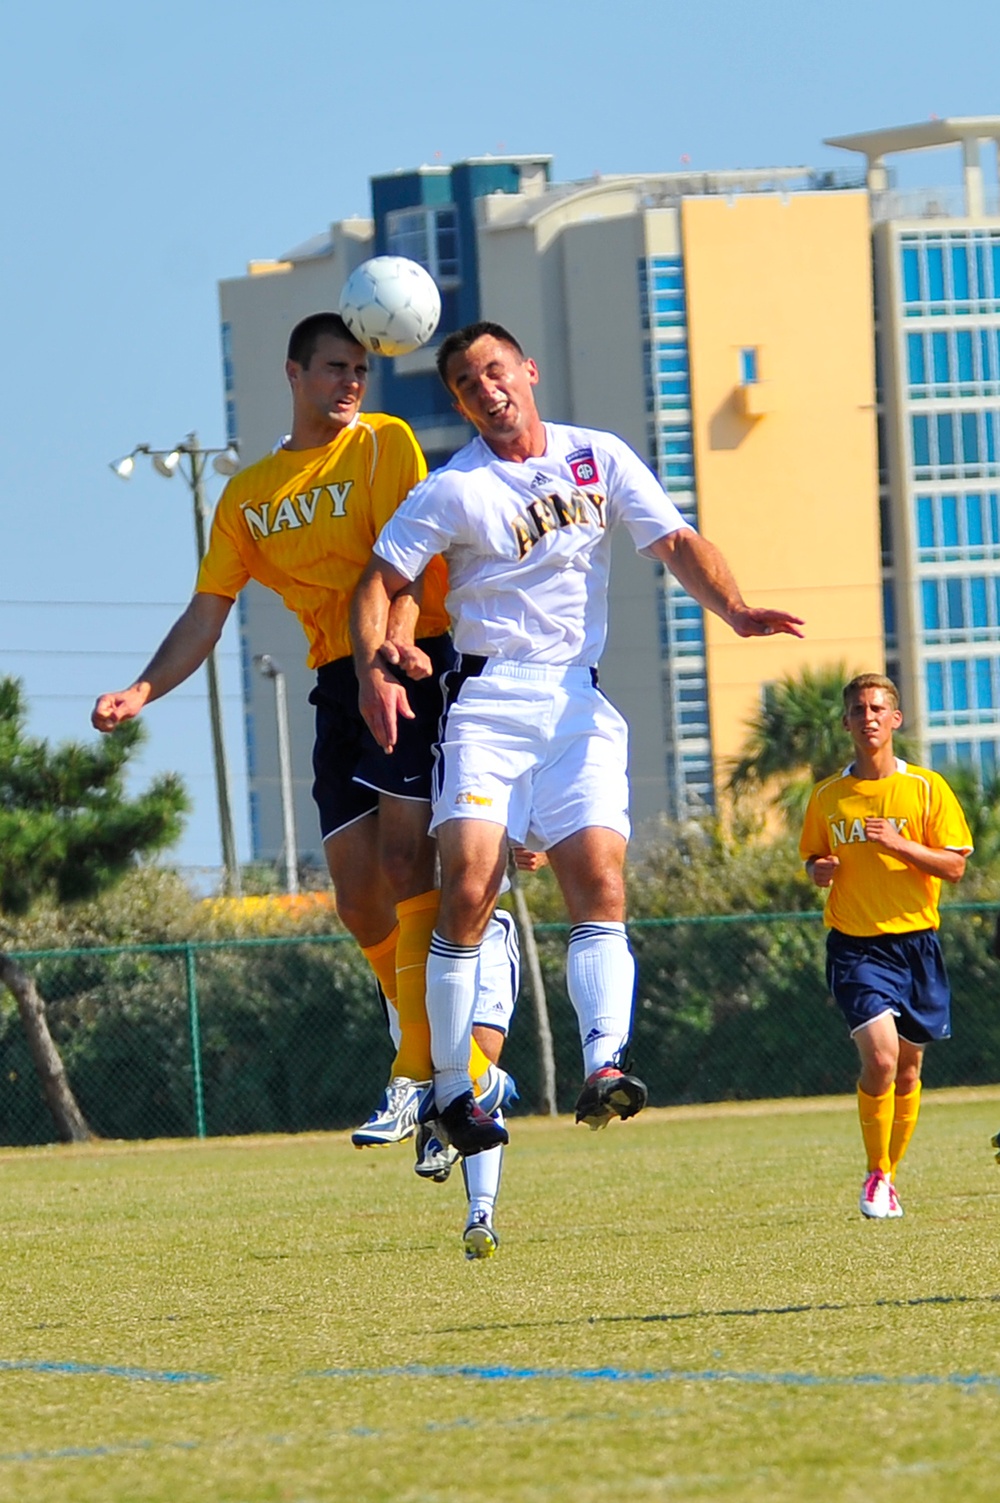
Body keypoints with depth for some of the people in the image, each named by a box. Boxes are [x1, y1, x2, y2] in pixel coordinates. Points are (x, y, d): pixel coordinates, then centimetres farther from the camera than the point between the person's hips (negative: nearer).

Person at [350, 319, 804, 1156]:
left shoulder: (599, 458, 11)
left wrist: (735, 610, -10)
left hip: (578, 702, 2)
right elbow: (381, 581, 4)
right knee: (469, 887, -15)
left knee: (599, 881, -15)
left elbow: (675, 542, 7)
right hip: (486, 698, -2)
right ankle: (451, 1089, -7)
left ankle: (605, 1063, -27)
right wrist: (373, 669, -14)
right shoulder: (453, 491, 2)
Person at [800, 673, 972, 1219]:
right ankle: (876, 1174, -2)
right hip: (854, 944, -1)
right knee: (879, 1057, -19)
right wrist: (820, 870, -4)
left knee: (907, 1070, 7)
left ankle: (889, 1177, 26)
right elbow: (813, 860, 19)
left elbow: (954, 866, -3)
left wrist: (899, 844, -17)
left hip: (914, 942, 1)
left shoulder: (926, 788, 1)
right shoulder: (827, 796, 6)